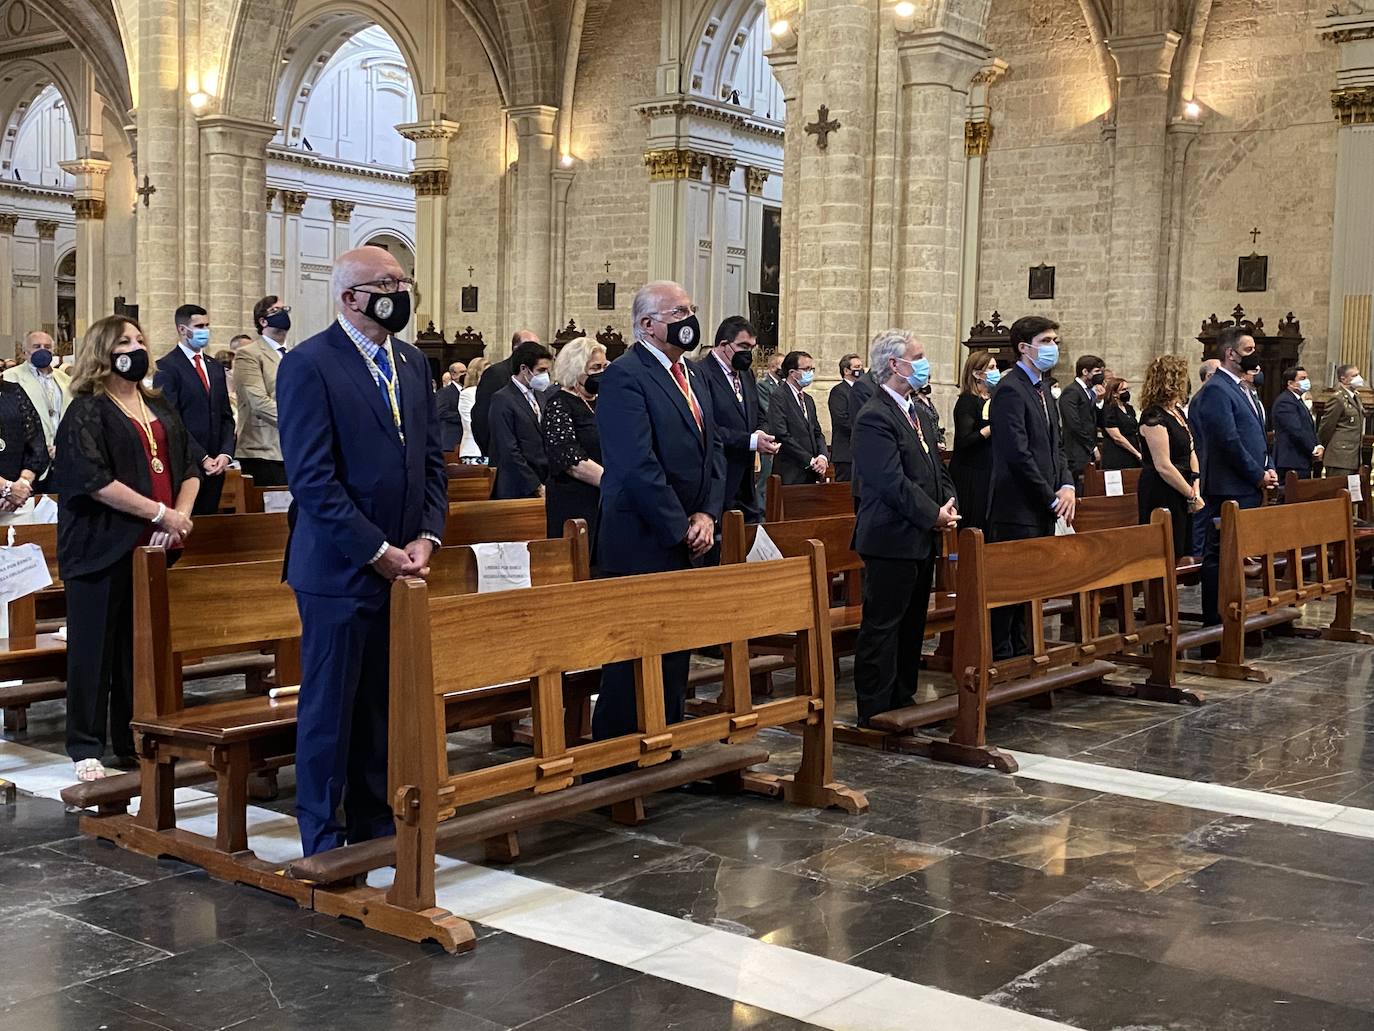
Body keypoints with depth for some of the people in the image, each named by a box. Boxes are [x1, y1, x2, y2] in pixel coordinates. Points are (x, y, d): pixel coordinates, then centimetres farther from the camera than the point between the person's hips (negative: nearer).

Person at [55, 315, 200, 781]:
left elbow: (189, 465, 14)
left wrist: (182, 515, -4)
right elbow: (94, 479, -16)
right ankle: (87, 747, 11)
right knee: (96, 647, 1)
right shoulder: (87, 412, -4)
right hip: (106, 548, -6)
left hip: (156, 546, 6)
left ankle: (132, 741, 19)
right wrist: (160, 513, -17)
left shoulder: (159, 407, 16)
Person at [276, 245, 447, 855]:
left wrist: (425, 536, -1)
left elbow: (431, 460, 13)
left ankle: (375, 822, 25)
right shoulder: (309, 365, -11)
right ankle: (323, 839, 16)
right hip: (340, 569, -6)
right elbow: (312, 479, -16)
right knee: (329, 706, 3)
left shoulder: (413, 363, 12)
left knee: (385, 703, 12)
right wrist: (377, 551, -16)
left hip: (400, 564, 6)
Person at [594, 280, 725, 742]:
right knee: (635, 662, -1)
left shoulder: (691, 375, 14)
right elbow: (638, 466, -21)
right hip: (644, 546, -8)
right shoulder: (624, 376, -14)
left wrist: (708, 515, -1)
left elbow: (713, 448, 13)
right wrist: (681, 530, -15)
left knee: (675, 655, 15)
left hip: (687, 543, 8)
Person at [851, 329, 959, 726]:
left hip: (922, 540, 10)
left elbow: (937, 468, 21)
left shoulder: (920, 414, 16)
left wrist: (948, 503, 3)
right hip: (892, 540, -9)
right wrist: (934, 515, -14)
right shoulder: (874, 417, -15)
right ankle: (874, 713, 4)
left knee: (912, 626, 15)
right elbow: (893, 482, -21)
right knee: (882, 628, -3)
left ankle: (903, 701, 26)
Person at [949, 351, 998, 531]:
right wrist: (993, 427, -22)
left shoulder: (994, 400, 12)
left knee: (989, 529, 7)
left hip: (991, 473, 7)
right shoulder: (968, 400, -9)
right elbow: (964, 440, -19)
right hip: (970, 475, -7)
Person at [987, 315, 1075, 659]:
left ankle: (1022, 653, 21)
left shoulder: (1041, 389, 17)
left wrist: (1067, 486, 2)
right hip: (1017, 510, -9)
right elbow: (1019, 455, -19)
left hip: (1042, 511, 9)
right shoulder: (1010, 390, -13)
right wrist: (1052, 498, -13)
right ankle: (1001, 656, 2)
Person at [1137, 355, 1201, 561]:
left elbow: (1191, 452, 10)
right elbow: (1163, 466, -20)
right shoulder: (1154, 417, -17)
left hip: (1180, 495, 9)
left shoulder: (1178, 411, 12)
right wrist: (1192, 495, -14)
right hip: (1162, 495, -9)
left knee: (1183, 551, 12)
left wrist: (1195, 490, -3)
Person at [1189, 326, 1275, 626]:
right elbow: (1228, 441, -19)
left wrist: (1269, 468, 9)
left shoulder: (1242, 389, 19)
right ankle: (1215, 620, -1)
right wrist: (1258, 475, -12)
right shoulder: (1215, 390, -13)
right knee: (1220, 555, -5)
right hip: (1230, 489, -10)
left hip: (1248, 488, 10)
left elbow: (1257, 435, 25)